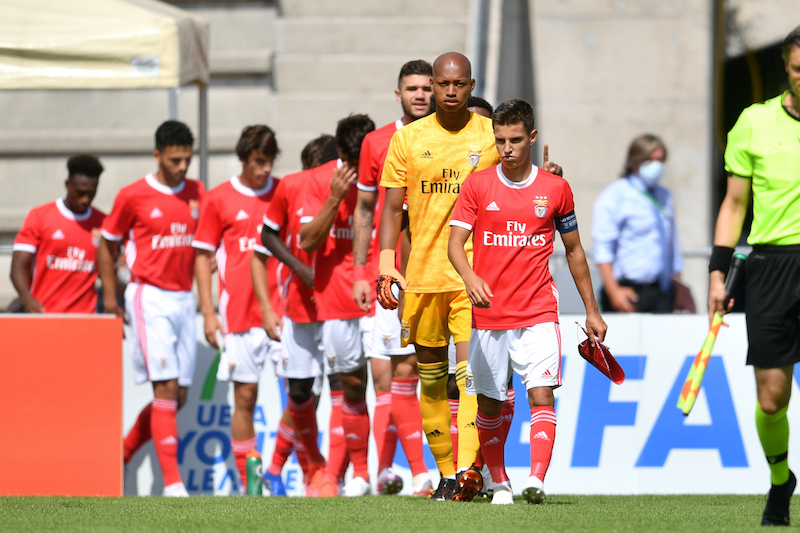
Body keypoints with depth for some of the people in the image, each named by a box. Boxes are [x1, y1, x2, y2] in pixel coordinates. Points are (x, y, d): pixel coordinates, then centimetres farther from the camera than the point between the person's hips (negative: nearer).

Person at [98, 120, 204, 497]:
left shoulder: (198, 194, 8)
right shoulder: (132, 196, -5)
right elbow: (107, 247, 6)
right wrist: (110, 300, 4)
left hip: (184, 299, 6)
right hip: (150, 297, -6)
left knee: (178, 396, 5)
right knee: (166, 388, -14)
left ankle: (121, 454, 23)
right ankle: (172, 483, -16)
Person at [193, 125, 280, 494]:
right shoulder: (218, 199, 3)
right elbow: (203, 256, 6)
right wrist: (208, 312, -1)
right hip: (240, 314, -2)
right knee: (245, 396, 0)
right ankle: (247, 481, 5)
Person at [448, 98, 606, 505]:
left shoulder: (555, 189, 5)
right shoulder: (477, 185, 2)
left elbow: (573, 250, 15)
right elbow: (455, 243, -4)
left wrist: (591, 311, 16)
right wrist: (470, 278, -26)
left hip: (538, 314, -1)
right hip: (487, 315, 1)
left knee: (541, 394, -17)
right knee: (489, 405, 7)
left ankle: (537, 479, -28)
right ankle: (499, 483, 24)